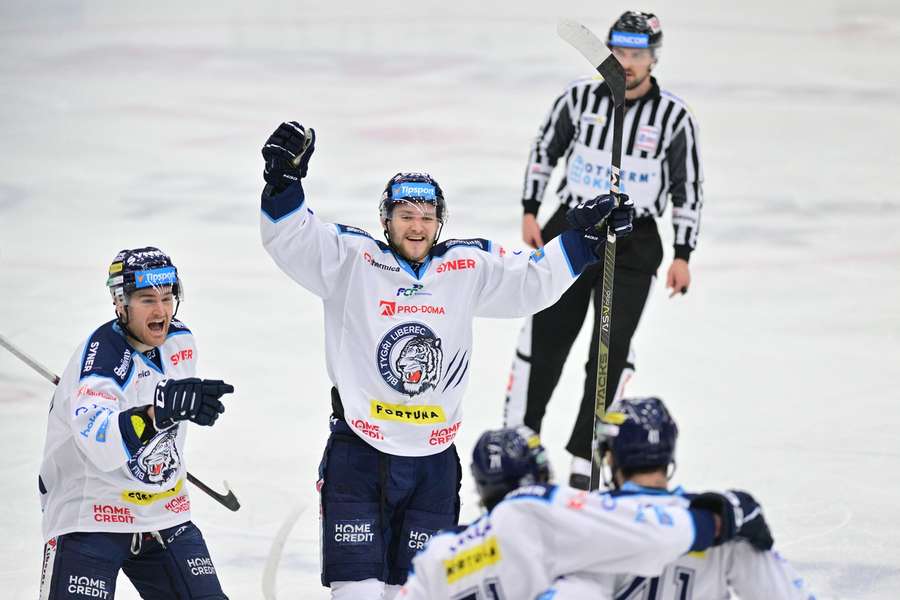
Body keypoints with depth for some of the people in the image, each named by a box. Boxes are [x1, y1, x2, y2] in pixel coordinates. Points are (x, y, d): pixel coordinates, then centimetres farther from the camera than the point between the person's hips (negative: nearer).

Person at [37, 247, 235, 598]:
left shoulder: (180, 341, 0)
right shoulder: (101, 358, -24)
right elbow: (100, 442, -43)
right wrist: (159, 410, -58)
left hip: (165, 515, 7)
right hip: (89, 516, -7)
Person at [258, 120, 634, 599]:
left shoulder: (467, 267, 5)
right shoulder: (350, 259, -5)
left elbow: (532, 282, 15)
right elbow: (289, 239, -15)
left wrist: (583, 237, 9)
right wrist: (284, 177, -30)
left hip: (434, 459, 3)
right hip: (359, 453, -3)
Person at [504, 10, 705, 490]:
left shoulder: (674, 117, -6)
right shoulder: (580, 98, -3)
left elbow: (688, 190, 1)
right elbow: (544, 150, 9)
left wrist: (683, 256, -3)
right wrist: (530, 212, 4)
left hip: (633, 245, -1)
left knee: (612, 350, -6)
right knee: (544, 338, 2)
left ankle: (585, 455, 2)